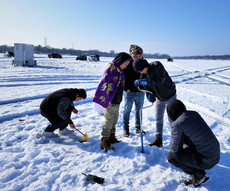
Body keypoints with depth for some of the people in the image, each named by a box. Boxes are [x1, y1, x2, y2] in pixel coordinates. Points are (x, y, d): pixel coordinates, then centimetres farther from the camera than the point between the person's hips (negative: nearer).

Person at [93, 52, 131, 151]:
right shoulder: (110, 69, -16)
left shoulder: (120, 71, 13)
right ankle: (104, 141, 9)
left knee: (114, 120, 18)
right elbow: (103, 84, -22)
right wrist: (105, 99, -21)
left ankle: (111, 137, 33)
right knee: (109, 121, -3)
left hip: (116, 102, 9)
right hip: (109, 102, -9)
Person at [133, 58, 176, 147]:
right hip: (159, 98, 6)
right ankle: (158, 139, 21)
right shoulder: (143, 75, -8)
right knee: (158, 118, 10)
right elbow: (146, 87, 0)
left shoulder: (157, 66, -26)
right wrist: (149, 94, -22)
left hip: (170, 96, -6)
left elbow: (159, 81, -38)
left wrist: (143, 82, -40)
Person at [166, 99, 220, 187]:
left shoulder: (176, 124, -19)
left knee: (170, 156, -3)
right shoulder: (195, 114, 4)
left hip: (206, 161, -8)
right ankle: (197, 171, 16)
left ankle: (199, 175, 4)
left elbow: (175, 149, -13)